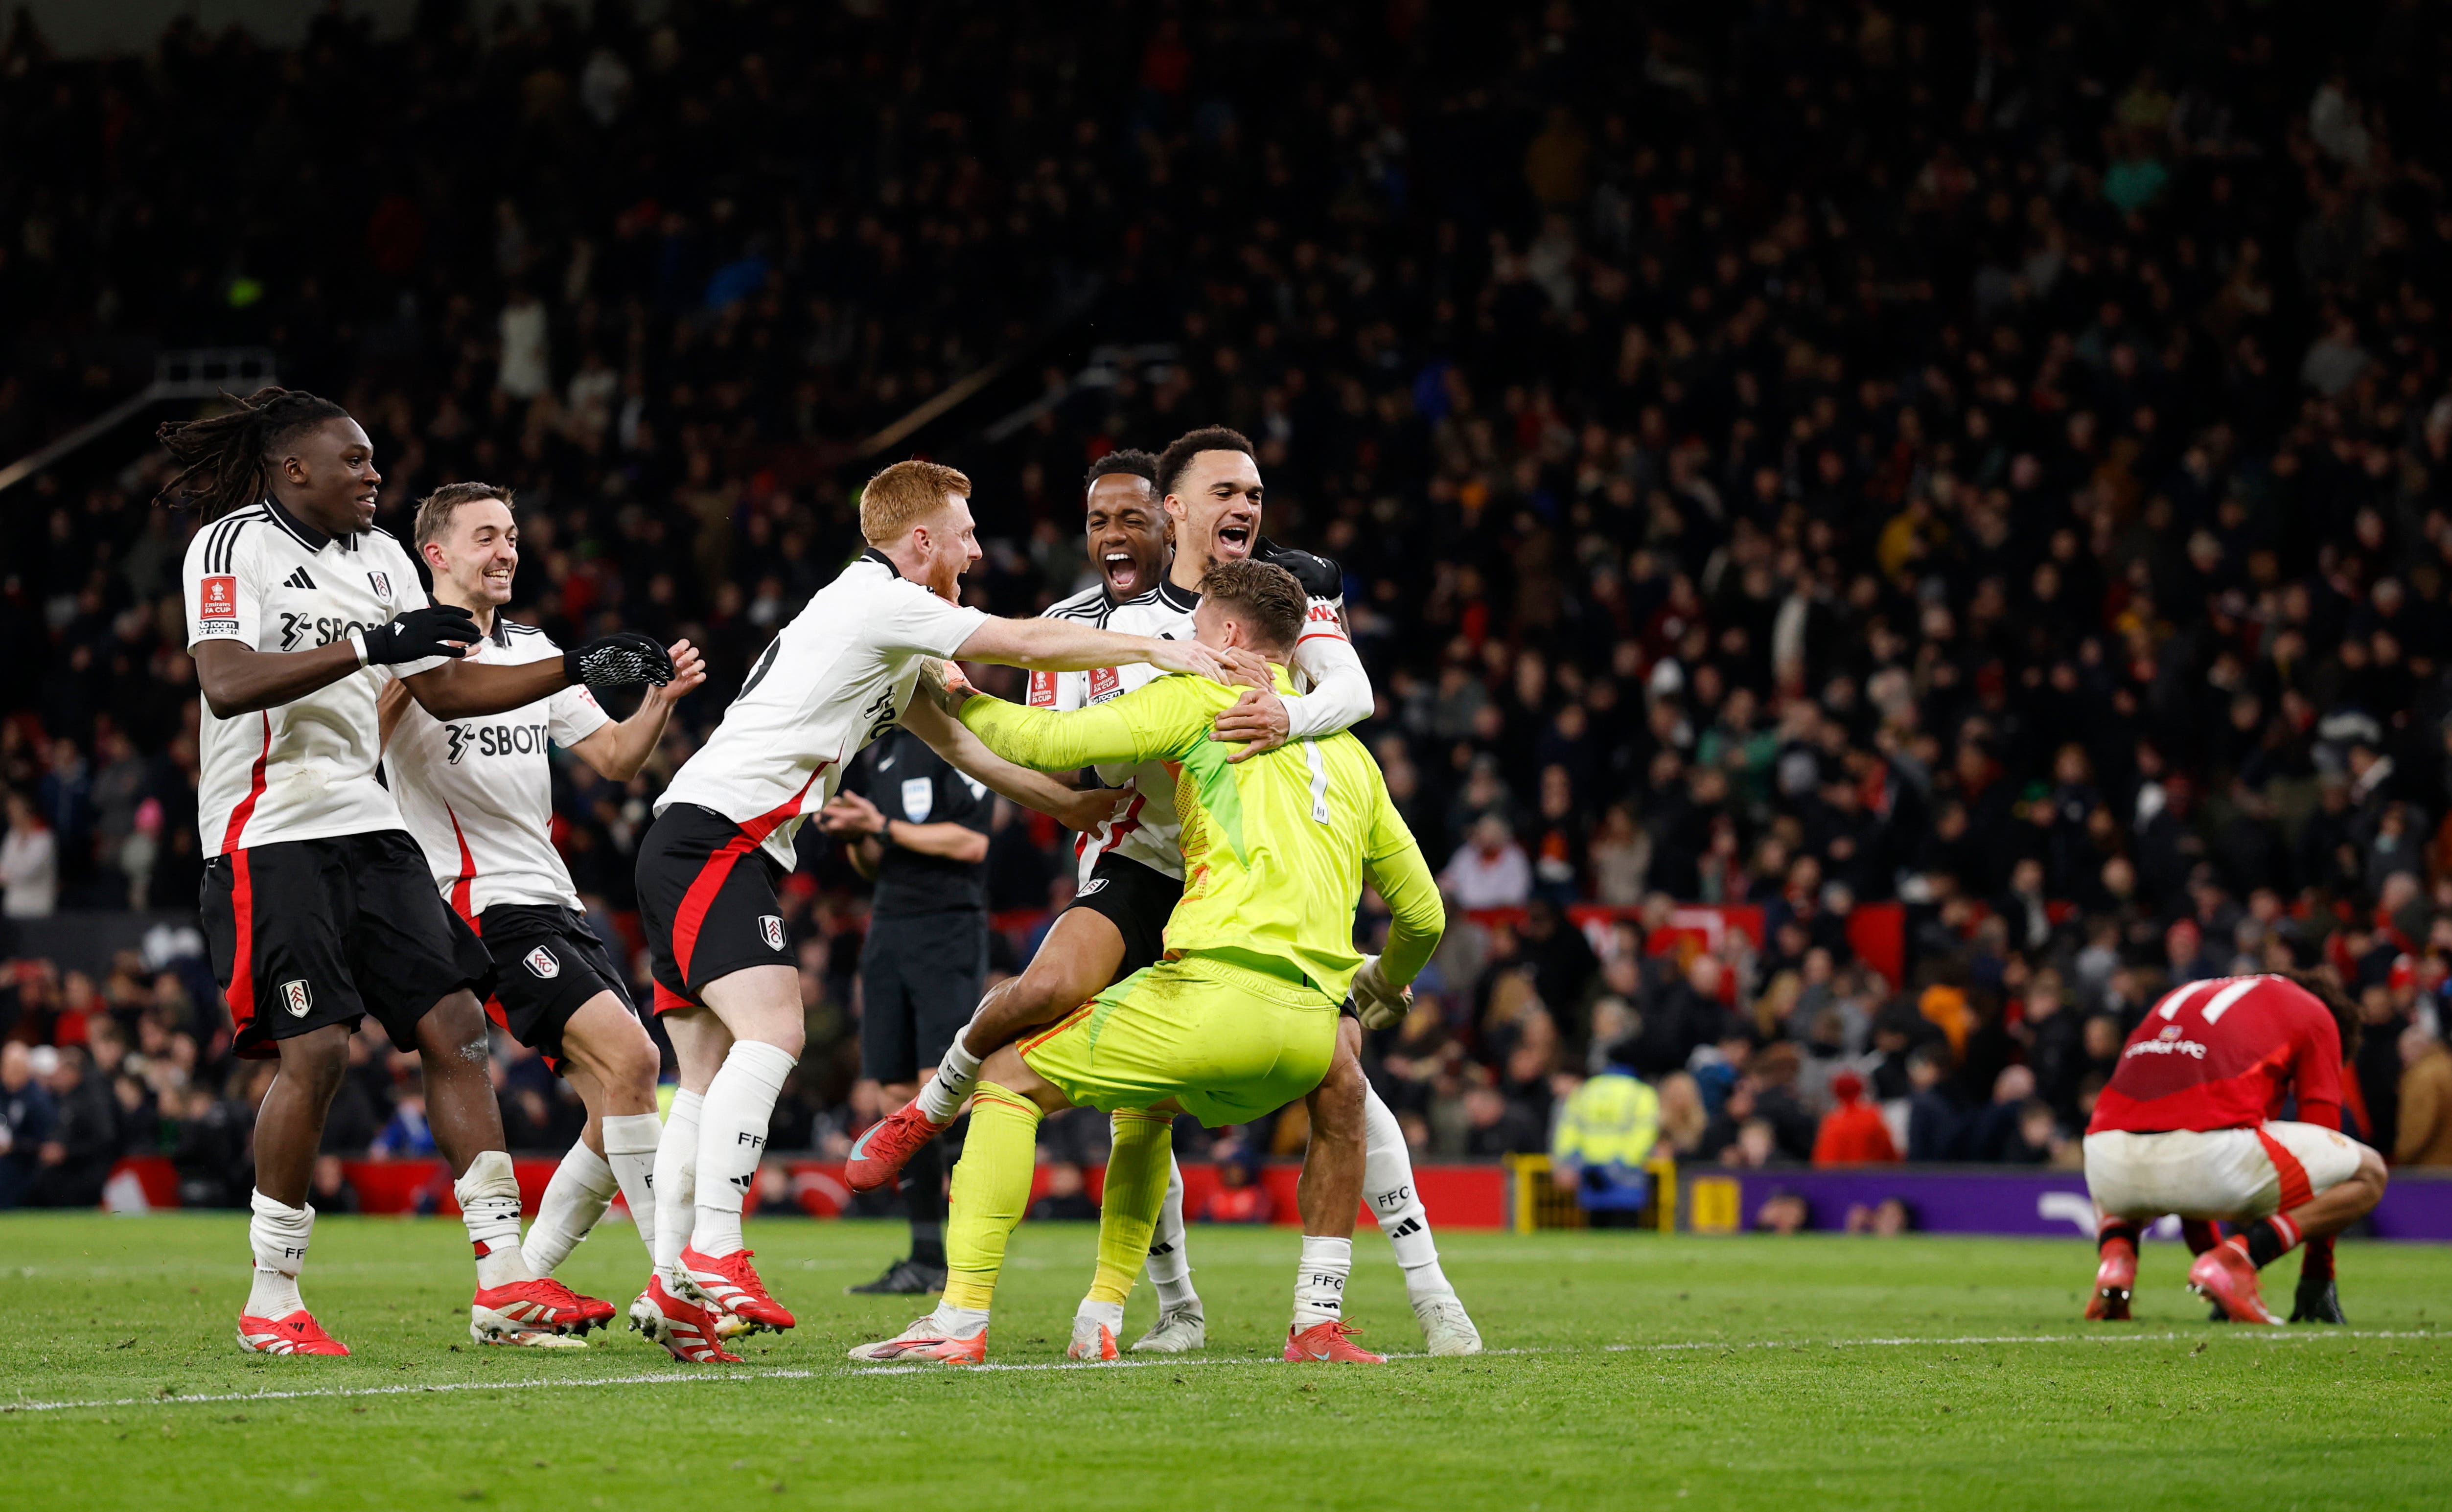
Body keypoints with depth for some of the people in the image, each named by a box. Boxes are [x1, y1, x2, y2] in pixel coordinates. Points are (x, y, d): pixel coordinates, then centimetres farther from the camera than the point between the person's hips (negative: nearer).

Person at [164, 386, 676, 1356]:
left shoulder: (380, 556, 16)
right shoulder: (233, 545, -8)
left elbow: (444, 690, 21)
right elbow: (225, 685, -24)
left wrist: (579, 670, 12)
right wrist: (371, 646, -29)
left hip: (367, 826, 8)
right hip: (269, 832, -8)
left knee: (456, 1026, -2)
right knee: (316, 1049, -15)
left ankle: (504, 1281, -1)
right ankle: (271, 1305, -3)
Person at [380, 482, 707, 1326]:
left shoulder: (533, 651, 19)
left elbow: (615, 758, 20)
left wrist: (661, 698, 2)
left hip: (554, 904, 9)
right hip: (483, 905, -9)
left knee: (618, 1111, 2)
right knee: (629, 1057, -22)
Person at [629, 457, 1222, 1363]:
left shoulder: (894, 641, 21)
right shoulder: (877, 603, -9)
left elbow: (961, 744, 31)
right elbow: (1031, 644, -9)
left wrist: (1075, 806, 30)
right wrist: (1155, 649, -1)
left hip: (691, 848, 11)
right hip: (711, 838, -11)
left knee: (709, 1076, 5)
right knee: (770, 1030, -23)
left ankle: (673, 1294, 2)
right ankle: (712, 1261, -31)